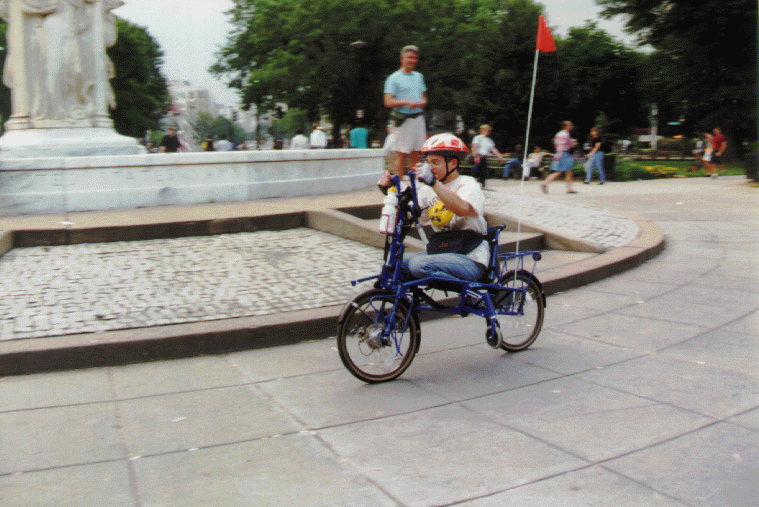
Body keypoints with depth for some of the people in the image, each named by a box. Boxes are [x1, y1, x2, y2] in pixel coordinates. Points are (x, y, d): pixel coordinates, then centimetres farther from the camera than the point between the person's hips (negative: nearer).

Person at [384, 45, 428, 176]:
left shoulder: (419, 76, 19)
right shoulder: (393, 78, -1)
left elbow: (424, 97, 23)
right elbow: (388, 102, -9)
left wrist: (422, 103, -2)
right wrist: (407, 102, -21)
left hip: (418, 117, 6)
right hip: (404, 119, -6)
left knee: (416, 153, 8)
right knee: (401, 154, -6)